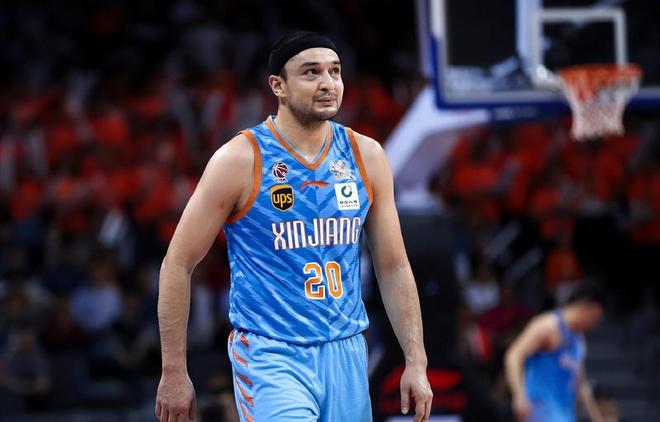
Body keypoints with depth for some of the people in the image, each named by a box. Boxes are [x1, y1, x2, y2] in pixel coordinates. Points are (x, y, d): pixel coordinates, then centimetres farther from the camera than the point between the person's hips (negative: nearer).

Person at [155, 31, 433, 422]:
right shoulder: (241, 160, -9)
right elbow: (178, 263, -4)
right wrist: (174, 373, -6)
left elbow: (394, 266, 11)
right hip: (270, 356, -5)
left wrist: (416, 361, 4)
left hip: (346, 355, 5)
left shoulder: (366, 156, 5)